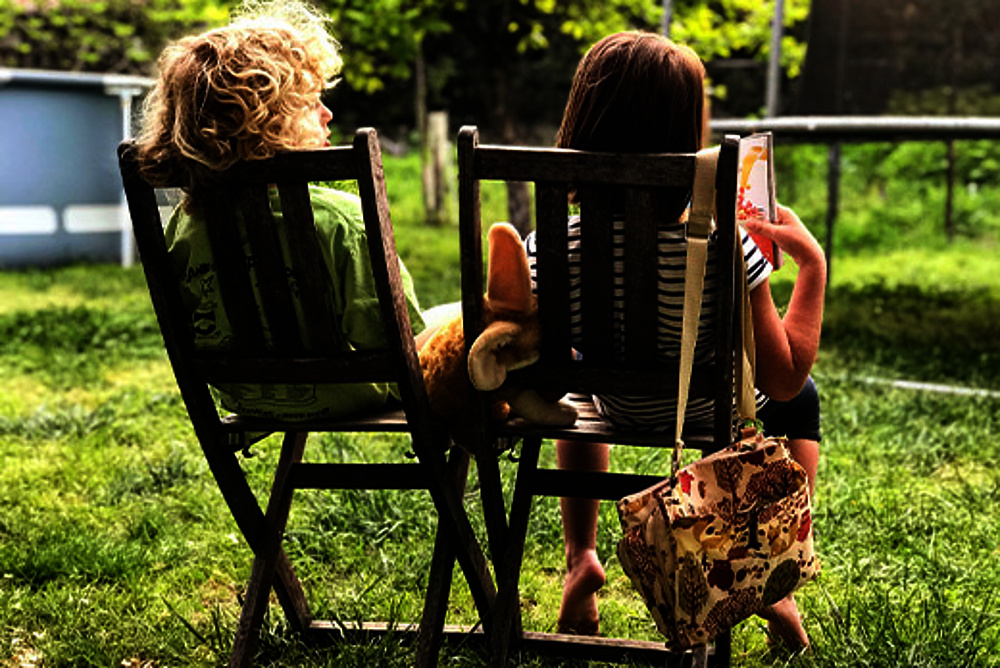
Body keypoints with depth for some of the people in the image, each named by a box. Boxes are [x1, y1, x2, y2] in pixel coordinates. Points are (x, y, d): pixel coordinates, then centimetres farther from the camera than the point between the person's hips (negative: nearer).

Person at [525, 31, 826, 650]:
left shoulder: (549, 249, -28)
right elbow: (784, 379, -23)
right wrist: (812, 263, -15)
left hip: (617, 408, 2)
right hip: (716, 414, -1)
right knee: (803, 398, 34)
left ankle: (581, 558, 36)